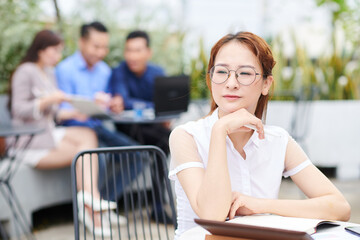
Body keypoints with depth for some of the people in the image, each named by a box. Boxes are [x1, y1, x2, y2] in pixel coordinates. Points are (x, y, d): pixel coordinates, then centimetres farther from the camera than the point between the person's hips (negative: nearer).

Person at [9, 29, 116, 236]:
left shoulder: (49, 73, 18)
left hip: (49, 133, 7)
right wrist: (47, 100, -27)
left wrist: (69, 113, 2)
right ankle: (92, 207, -20)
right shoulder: (25, 72, -8)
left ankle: (89, 198, -31)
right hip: (30, 142, -7)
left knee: (88, 135, -19)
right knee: (83, 151, -21)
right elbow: (19, 111, -15)